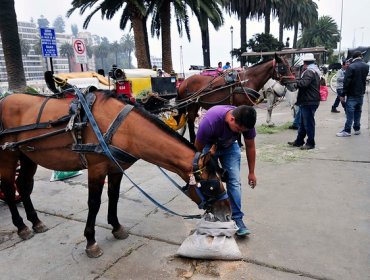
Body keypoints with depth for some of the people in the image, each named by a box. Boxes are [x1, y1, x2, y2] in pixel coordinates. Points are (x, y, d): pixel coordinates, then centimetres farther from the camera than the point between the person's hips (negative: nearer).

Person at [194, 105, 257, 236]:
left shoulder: (246, 122, -29)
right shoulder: (210, 121, -41)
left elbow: (250, 147, -11)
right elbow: (198, 148, -24)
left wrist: (251, 173, -3)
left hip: (230, 146, 3)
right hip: (209, 145, -2)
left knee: (235, 181, -8)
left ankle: (237, 219, 2)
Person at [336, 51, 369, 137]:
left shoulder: (351, 67, -15)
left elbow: (346, 82, -17)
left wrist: (343, 94, -14)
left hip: (352, 94, -6)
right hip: (361, 93, 6)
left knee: (350, 113, -4)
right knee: (358, 112, 14)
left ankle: (347, 131, -2)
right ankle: (357, 129, 19)